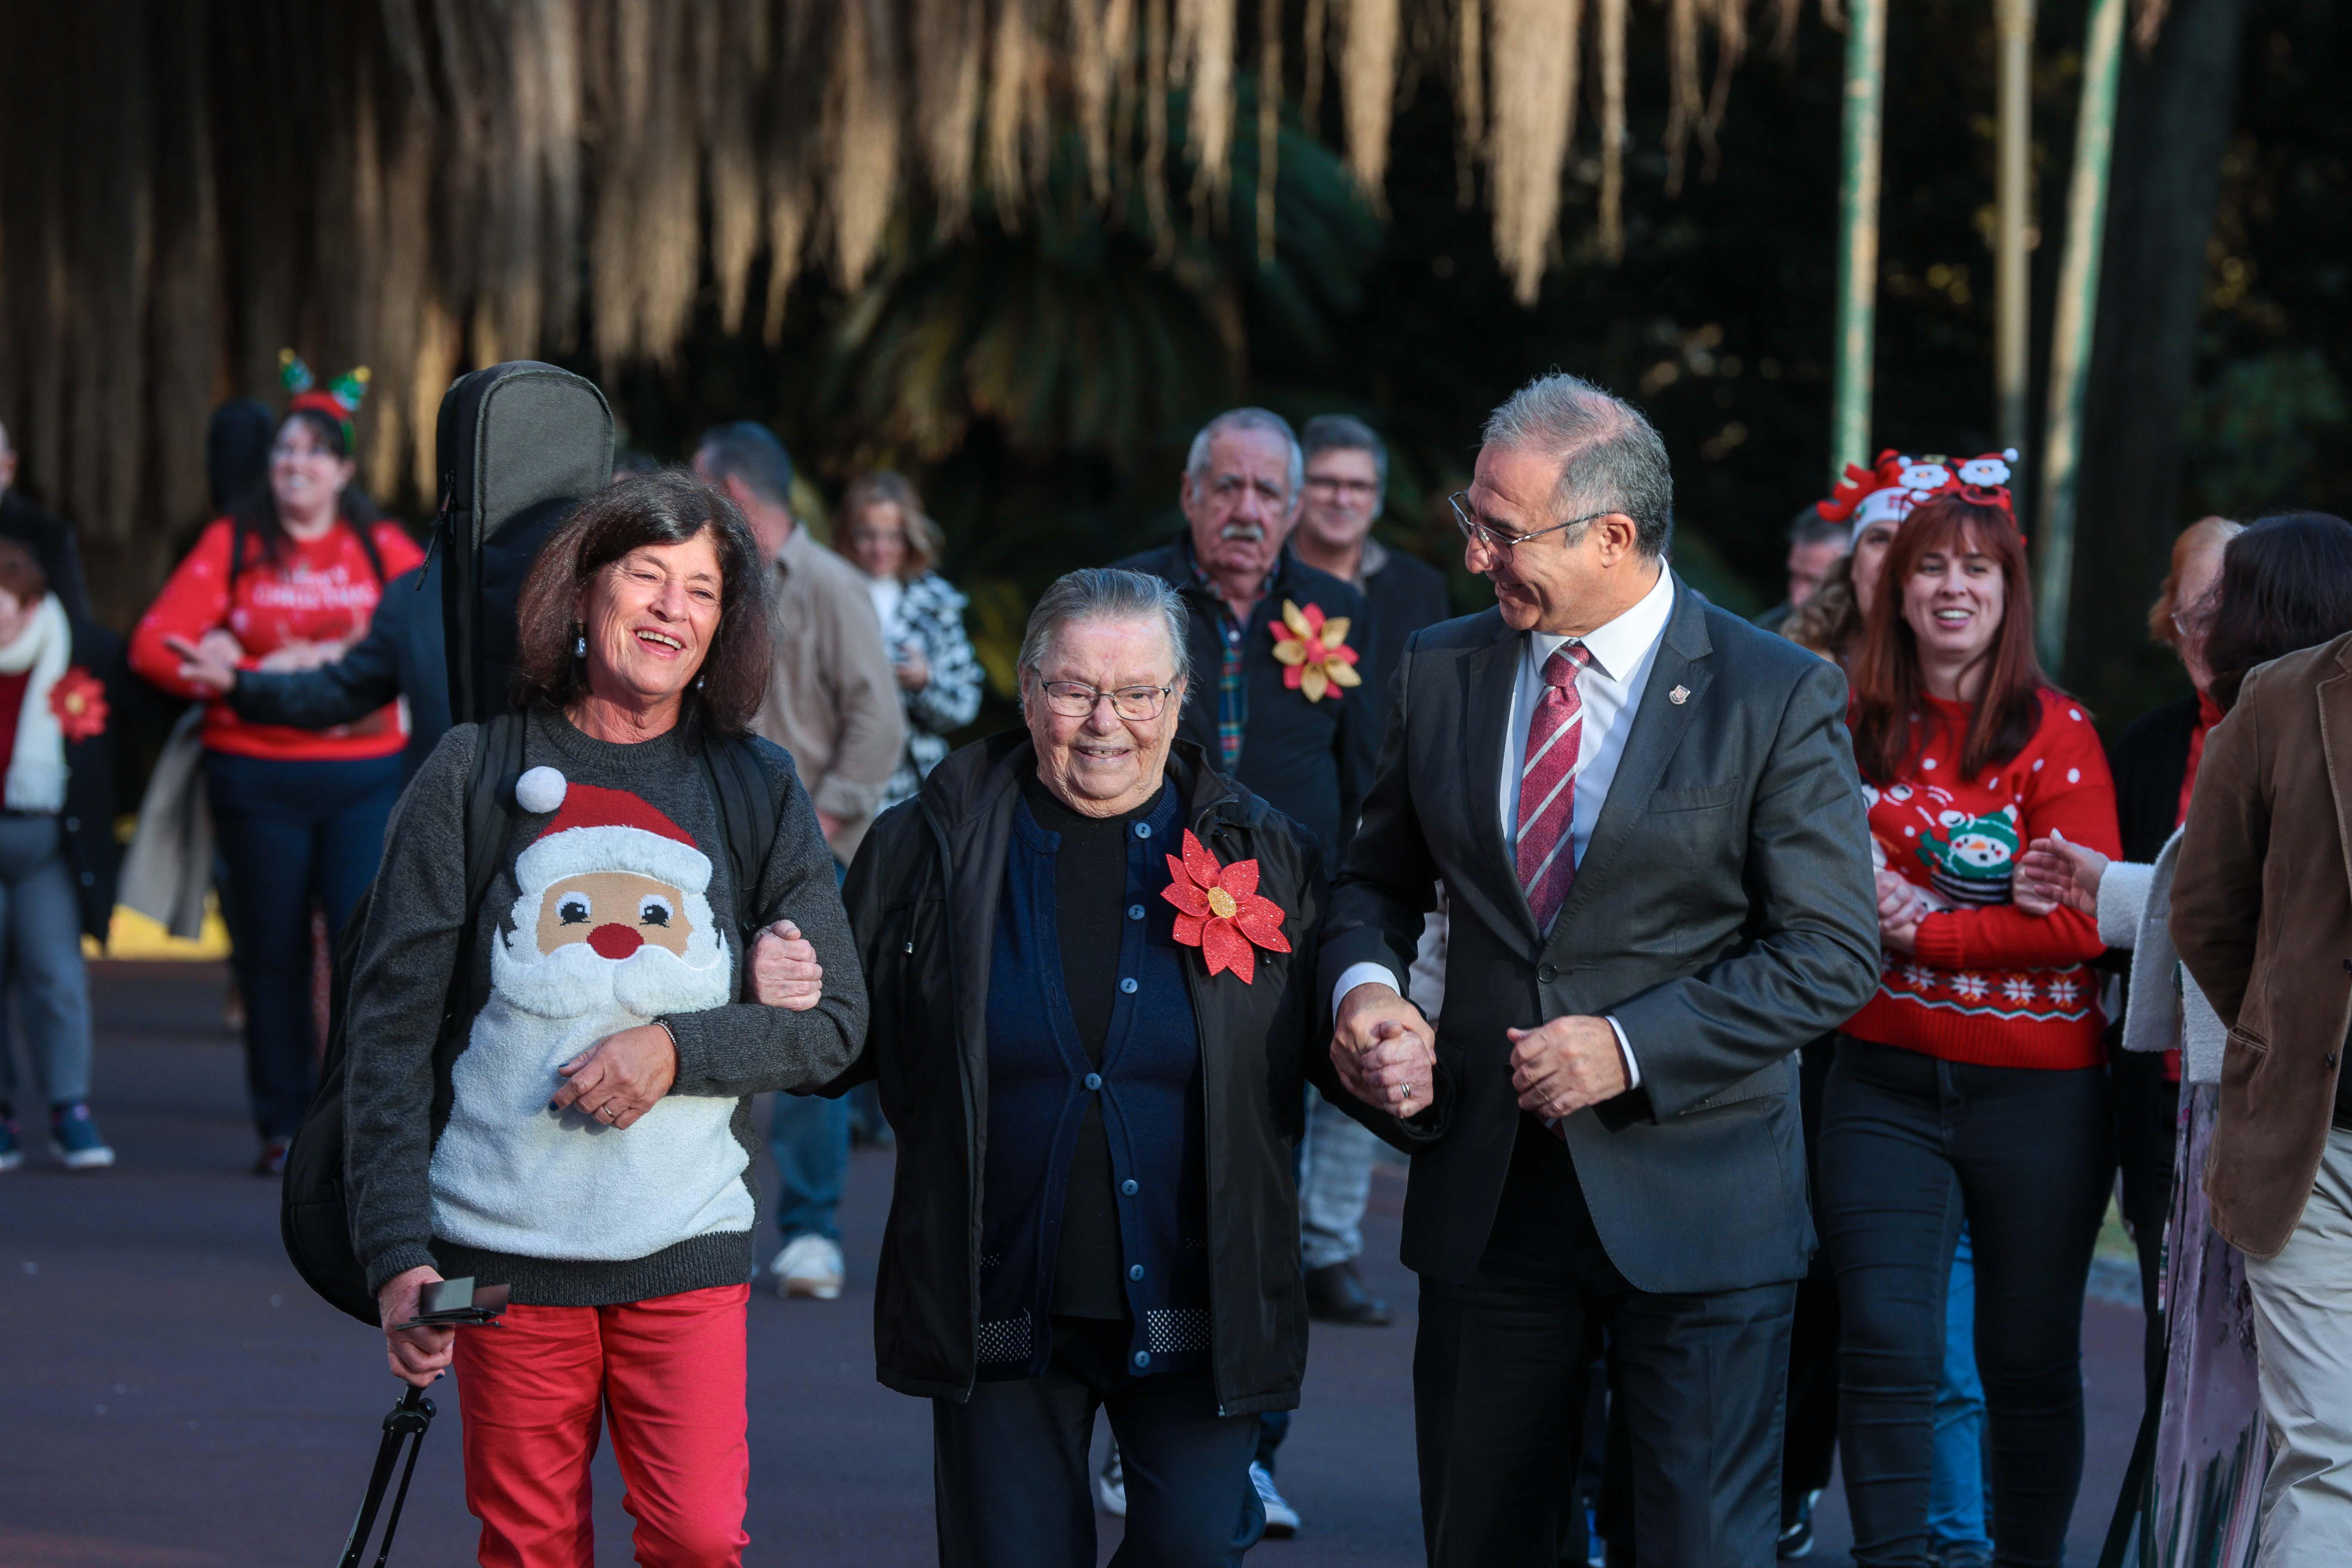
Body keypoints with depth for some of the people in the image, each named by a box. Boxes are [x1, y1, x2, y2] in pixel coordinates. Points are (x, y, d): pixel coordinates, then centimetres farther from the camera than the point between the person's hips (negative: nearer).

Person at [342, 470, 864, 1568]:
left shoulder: (759, 791, 6)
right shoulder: (477, 773, 1)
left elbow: (834, 1023, 8)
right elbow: (391, 1029, 1)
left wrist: (680, 1050, -11)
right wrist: (395, 1253, -7)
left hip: (688, 1248, 1)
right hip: (505, 1246, -1)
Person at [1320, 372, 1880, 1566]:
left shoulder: (1778, 697, -7)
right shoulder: (1442, 672, 7)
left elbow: (1833, 953, -9)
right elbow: (1380, 876, 18)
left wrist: (1630, 1048, -18)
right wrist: (1364, 980, -5)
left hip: (1688, 1194, -4)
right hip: (1485, 1191, 4)